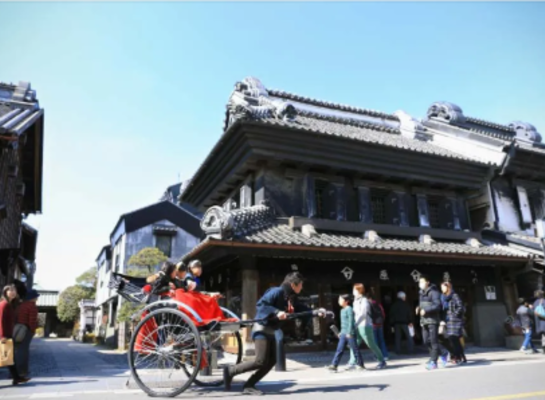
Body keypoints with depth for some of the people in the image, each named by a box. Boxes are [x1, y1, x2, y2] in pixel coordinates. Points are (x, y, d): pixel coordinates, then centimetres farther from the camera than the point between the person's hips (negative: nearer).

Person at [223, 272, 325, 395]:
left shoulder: (291, 298, 8)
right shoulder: (277, 292, -19)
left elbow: (301, 309, 15)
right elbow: (260, 305, -25)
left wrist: (316, 312, 5)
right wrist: (277, 312, -33)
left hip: (270, 331, 10)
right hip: (261, 329, -10)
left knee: (271, 361, 6)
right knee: (260, 361, -11)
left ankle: (248, 386, 13)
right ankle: (230, 370, 4)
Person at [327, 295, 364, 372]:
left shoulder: (349, 309, -13)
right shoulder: (342, 310, 14)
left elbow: (351, 321, -17)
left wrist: (349, 332, -20)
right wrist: (341, 332, 22)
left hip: (350, 334, -8)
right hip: (343, 334, 8)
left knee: (355, 349, 4)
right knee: (339, 350, 3)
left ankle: (360, 365, 18)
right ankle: (334, 366, 1)